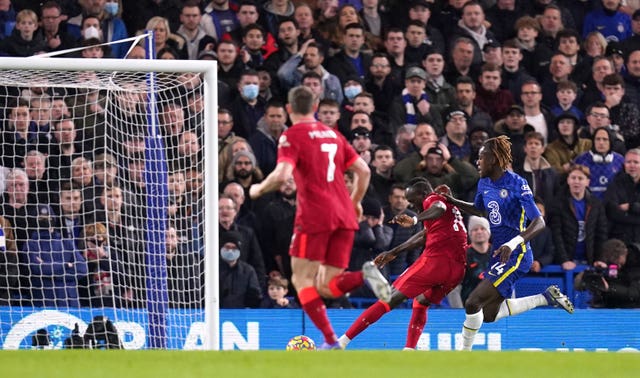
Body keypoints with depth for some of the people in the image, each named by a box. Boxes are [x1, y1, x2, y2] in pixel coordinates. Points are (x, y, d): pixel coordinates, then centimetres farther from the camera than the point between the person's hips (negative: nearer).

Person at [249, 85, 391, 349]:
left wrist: (258, 189, 2)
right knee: (325, 287, 7)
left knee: (302, 280, 1)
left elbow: (282, 174, -16)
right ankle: (365, 275, -23)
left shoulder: (292, 136, -1)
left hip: (314, 217, -6)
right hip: (343, 218, 6)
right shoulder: (333, 134, 18)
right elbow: (363, 171, 16)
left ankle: (330, 340, -14)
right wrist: (355, 202, 31)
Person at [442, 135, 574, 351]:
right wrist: (452, 201, 15)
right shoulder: (484, 184, 8)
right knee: (489, 315, 12)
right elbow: (479, 210, 30)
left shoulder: (516, 184, -17)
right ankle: (546, 297, 22)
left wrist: (512, 244, -36)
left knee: (473, 303, -16)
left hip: (515, 255, -9)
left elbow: (539, 222, -22)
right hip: (499, 255, 9)